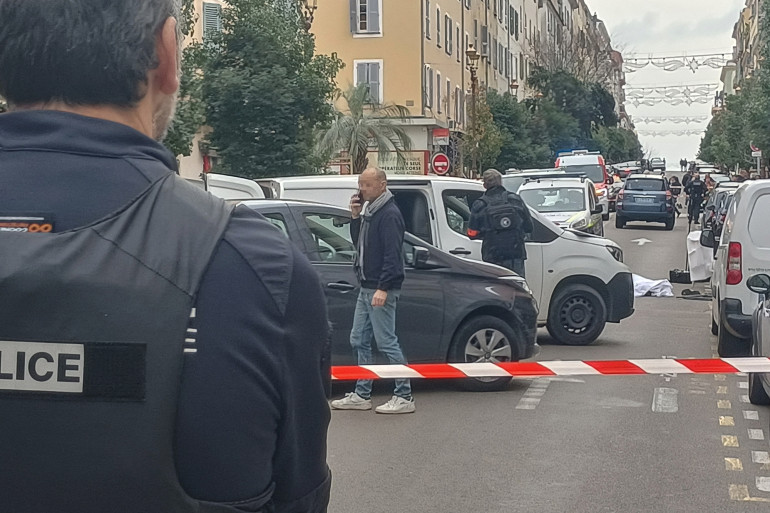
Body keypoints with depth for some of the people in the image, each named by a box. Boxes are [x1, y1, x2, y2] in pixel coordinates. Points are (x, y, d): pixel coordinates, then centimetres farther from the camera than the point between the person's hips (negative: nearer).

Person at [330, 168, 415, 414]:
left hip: (381, 290, -10)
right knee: (359, 341, 12)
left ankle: (404, 397, -1)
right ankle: (362, 395, 20)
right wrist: (355, 217, 6)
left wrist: (383, 288, -25)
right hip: (366, 288, 10)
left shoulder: (389, 214, -14)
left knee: (386, 342, -7)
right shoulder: (369, 210, 15)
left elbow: (392, 254, -20)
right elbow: (358, 242, 20)